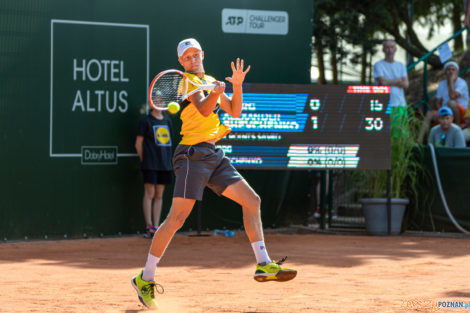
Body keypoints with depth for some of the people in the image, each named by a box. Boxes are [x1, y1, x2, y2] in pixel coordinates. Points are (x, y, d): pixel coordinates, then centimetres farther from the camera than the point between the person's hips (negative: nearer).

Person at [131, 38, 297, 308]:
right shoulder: (187, 80, -4)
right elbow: (203, 109, -20)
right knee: (177, 217, -13)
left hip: (215, 155, 8)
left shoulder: (211, 81, 20)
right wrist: (216, 92, -38)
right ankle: (145, 279, -6)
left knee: (252, 200, 3)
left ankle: (264, 265, 7)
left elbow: (235, 111, 21)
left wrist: (237, 85, 7)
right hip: (193, 154, -8)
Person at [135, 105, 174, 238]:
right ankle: (149, 227, -7)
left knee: (159, 196, 6)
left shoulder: (167, 121, 14)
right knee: (149, 194, -7)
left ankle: (156, 226, 8)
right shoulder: (146, 121, -3)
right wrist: (144, 160, -4)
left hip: (165, 164, 6)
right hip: (150, 165, -6)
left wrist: (167, 159, 13)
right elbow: (138, 143, -3)